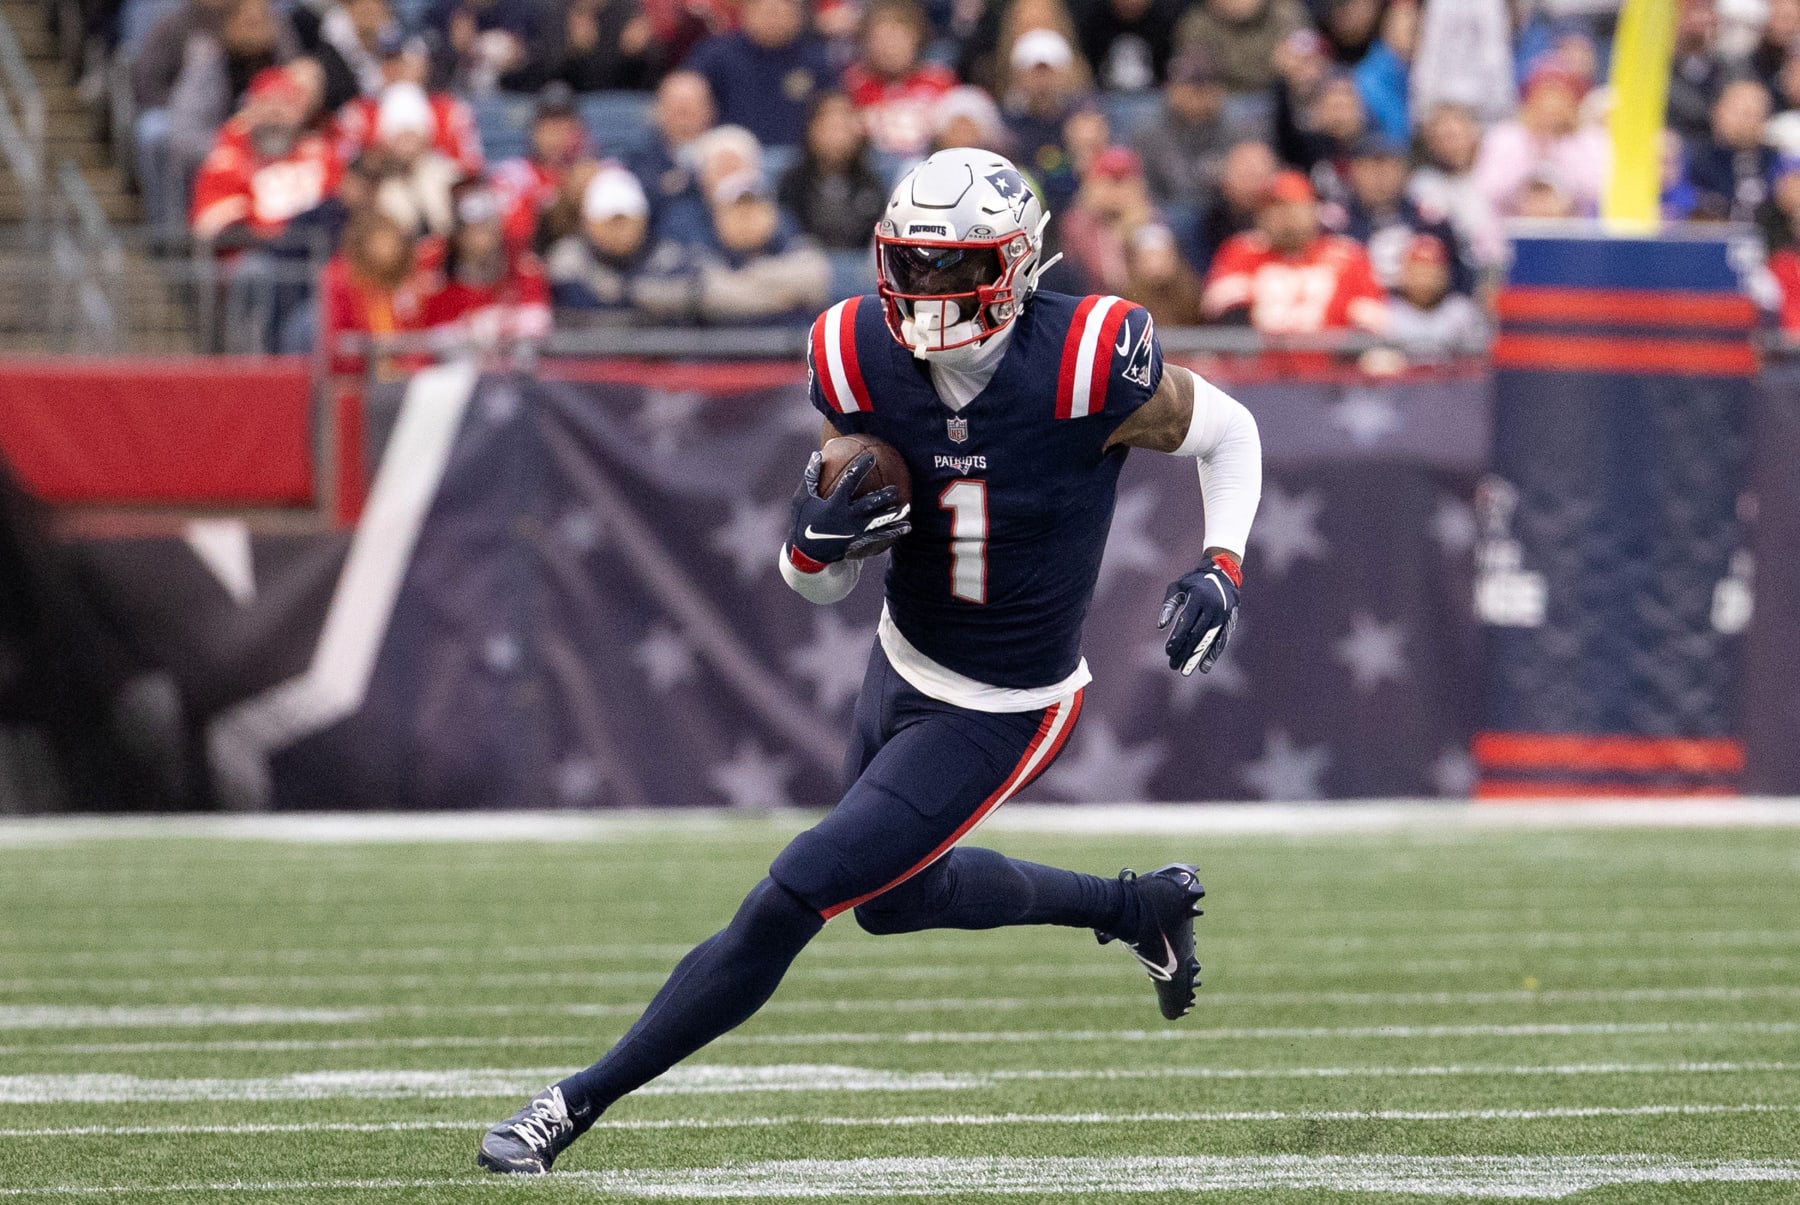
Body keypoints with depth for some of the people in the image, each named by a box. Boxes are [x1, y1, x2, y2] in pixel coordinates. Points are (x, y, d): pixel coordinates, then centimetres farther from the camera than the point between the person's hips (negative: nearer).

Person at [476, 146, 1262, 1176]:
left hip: (996, 720, -7)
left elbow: (1229, 433, -5)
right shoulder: (864, 367, -12)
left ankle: (585, 1100, 2)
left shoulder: (1086, 367, -25)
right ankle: (1141, 907, 46)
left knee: (789, 904, -10)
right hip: (902, 667, 7)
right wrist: (818, 538, -27)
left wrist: (1222, 568, -18)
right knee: (898, 897, 28)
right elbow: (822, 587, -4)